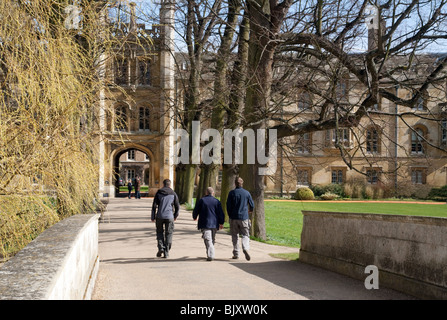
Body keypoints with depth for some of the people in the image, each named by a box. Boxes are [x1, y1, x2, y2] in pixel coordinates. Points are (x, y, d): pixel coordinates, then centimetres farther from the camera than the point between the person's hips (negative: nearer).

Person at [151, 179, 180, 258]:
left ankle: (161, 247, 0)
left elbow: (154, 205, 0)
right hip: (169, 217, 0)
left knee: (160, 232, 18)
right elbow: (177, 206, 5)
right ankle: (166, 252, 5)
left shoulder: (158, 193, 3)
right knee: (168, 234, 8)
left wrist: (153, 217, 6)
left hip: (160, 216, 0)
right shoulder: (173, 194, 3)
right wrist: (175, 215, 21)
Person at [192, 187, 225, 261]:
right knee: (212, 240, 17)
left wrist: (194, 217, 25)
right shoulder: (217, 201, 3)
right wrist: (221, 223, 12)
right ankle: (210, 254, 25)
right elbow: (221, 213, 2)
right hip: (214, 224, 3)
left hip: (205, 224, -3)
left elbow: (195, 211, 5)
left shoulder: (201, 201, -3)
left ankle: (210, 255, -21)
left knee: (208, 240, -8)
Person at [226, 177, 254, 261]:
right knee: (245, 235, 3)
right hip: (244, 217, 0)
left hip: (234, 218, 0)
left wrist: (230, 216, 11)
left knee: (235, 236, 10)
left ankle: (236, 254, 12)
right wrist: (250, 210, 30)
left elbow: (228, 205, -3)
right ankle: (245, 248, -23)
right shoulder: (247, 193, 1)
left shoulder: (232, 193, -3)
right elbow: (252, 205, 7)